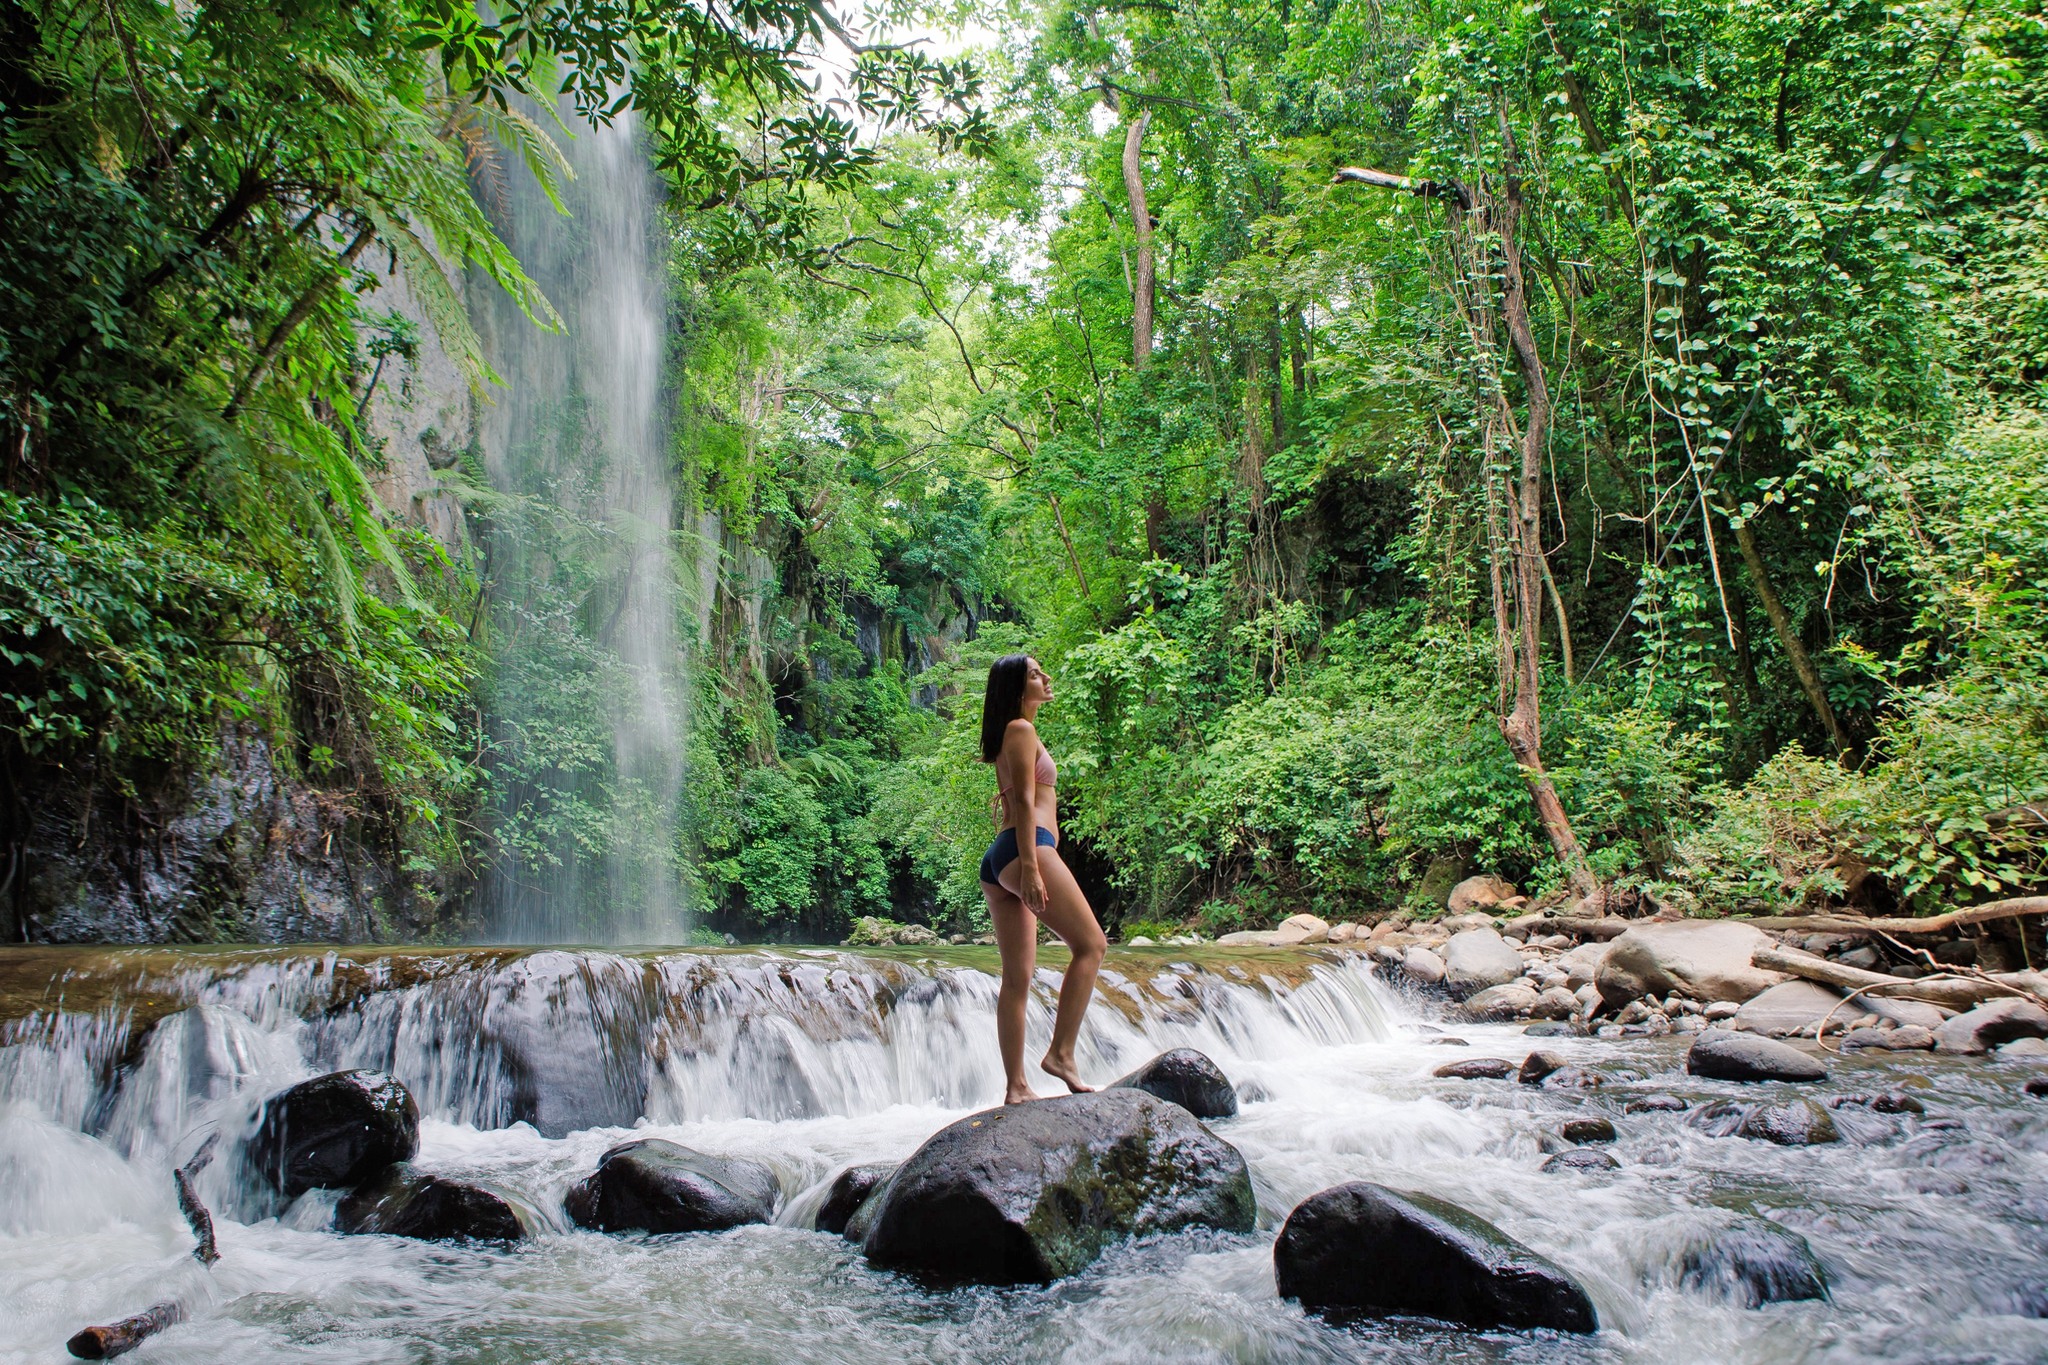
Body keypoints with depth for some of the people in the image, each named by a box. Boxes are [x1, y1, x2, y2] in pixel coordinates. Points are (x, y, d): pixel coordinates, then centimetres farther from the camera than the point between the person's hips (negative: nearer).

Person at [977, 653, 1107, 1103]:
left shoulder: (1010, 734, 26)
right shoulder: (1021, 729, -3)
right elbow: (1024, 801, -12)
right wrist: (1031, 867, -18)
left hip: (998, 862, 10)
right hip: (1026, 848, -10)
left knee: (1018, 977, 5)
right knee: (1091, 944, -8)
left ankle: (1015, 1087, 4)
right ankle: (1061, 1052, -12)